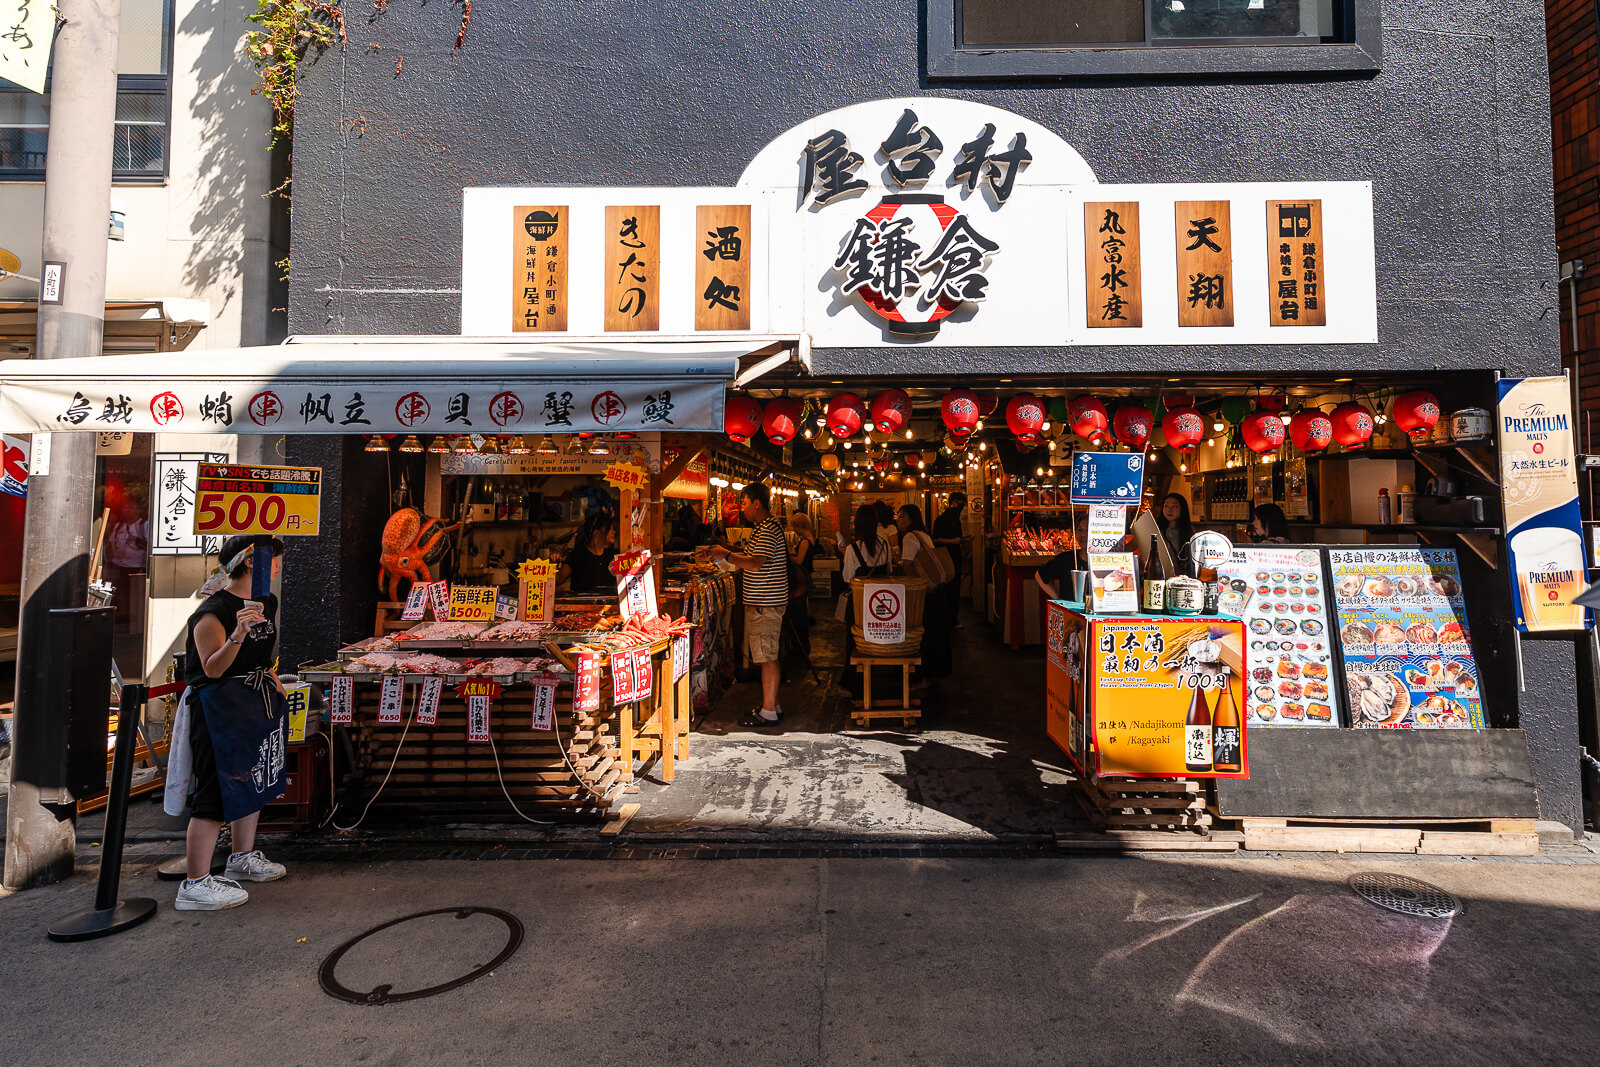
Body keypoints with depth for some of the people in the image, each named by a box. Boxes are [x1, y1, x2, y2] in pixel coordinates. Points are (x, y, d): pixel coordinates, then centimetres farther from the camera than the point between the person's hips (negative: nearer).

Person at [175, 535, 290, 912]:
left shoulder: (267, 602, 8)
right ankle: (195, 884, 4)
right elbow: (213, 669, -24)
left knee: (253, 780, 18)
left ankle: (243, 857, 34)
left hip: (257, 704, 9)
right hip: (220, 708, -9)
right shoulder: (213, 611, -19)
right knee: (217, 792, -6)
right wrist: (237, 635, -37)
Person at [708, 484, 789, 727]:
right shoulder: (763, 528, 18)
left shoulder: (768, 530, -16)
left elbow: (755, 563, -26)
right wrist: (731, 552, 15)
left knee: (767, 657, -5)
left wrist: (725, 555, -14)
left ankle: (768, 712, 1)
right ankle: (772, 705, 23)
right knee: (767, 655, 14)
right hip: (760, 602, 10)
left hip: (766, 604, -10)